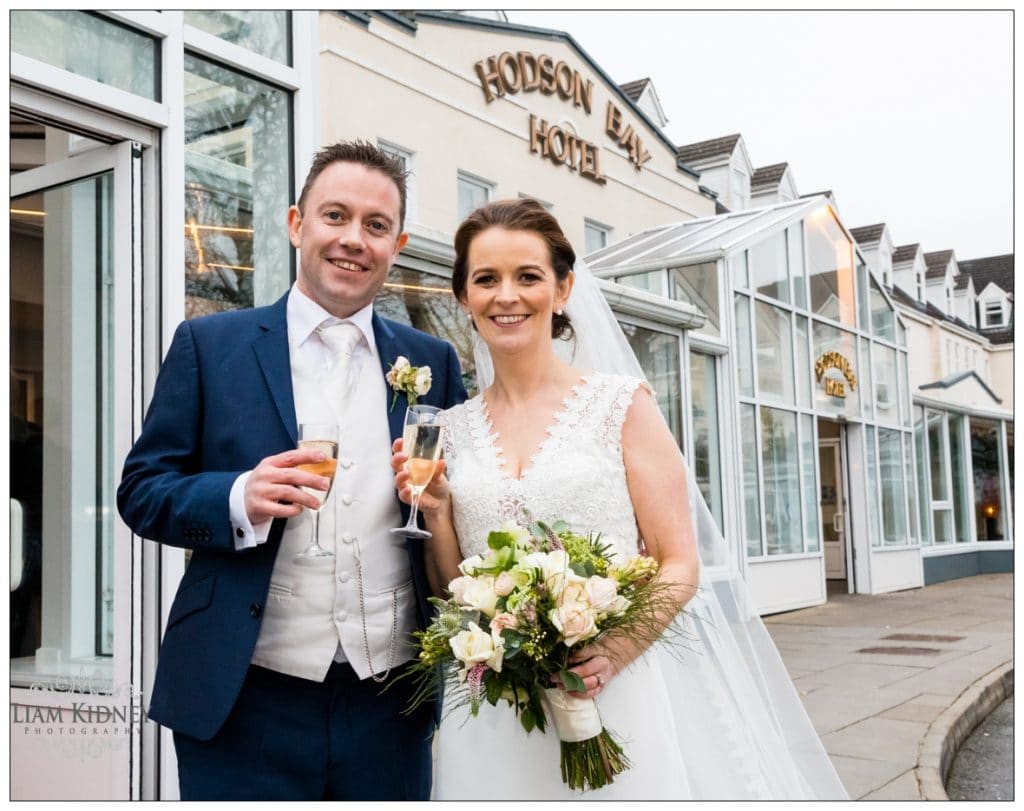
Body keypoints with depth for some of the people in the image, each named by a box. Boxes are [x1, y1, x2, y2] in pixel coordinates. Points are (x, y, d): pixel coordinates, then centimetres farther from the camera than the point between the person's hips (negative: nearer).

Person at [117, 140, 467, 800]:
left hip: (392, 702, 3)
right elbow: (142, 490, 0)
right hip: (249, 703, -2)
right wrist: (240, 500, -18)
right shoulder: (209, 345, 1)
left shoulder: (432, 362, 8)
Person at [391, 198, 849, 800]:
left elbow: (681, 565, -5)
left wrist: (616, 648, -20)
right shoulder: (452, 431, 6)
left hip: (621, 694, -3)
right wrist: (436, 513, -7)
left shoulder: (621, 403, -4)